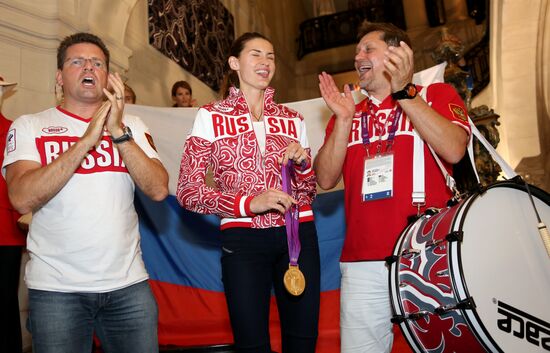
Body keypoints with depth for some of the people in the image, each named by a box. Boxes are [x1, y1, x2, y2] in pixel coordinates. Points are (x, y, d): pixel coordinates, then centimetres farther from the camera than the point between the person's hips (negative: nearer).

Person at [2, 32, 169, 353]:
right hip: (56, 287, -2)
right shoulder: (29, 127, 1)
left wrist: (119, 133, -16)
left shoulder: (133, 126, 7)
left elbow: (159, 190, -6)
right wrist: (88, 138, -17)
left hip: (128, 283, 2)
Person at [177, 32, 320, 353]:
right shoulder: (211, 117, 2)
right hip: (244, 241, -3)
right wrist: (249, 203, -20)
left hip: (299, 235, 3)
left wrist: (303, 163, -7)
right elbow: (188, 191, -7)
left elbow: (309, 192, 15)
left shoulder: (293, 120, 11)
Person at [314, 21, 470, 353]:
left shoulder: (436, 95, 9)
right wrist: (343, 120, -3)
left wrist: (404, 92, -12)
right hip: (363, 264, 3)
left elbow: (454, 150, -11)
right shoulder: (348, 114, 17)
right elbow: (325, 180, 6)